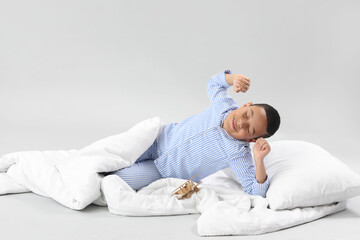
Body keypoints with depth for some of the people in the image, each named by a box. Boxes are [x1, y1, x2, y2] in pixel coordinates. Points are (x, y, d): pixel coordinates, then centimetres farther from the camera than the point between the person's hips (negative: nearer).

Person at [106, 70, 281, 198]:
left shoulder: (238, 154, -30)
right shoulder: (224, 103, -18)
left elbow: (256, 192, -35)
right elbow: (214, 83, 5)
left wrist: (259, 160, -49)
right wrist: (233, 78, -16)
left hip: (162, 172, -3)